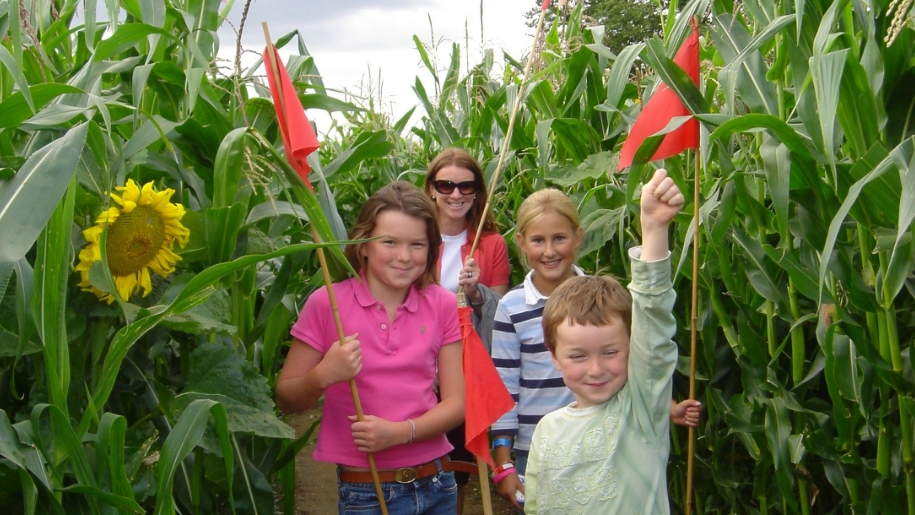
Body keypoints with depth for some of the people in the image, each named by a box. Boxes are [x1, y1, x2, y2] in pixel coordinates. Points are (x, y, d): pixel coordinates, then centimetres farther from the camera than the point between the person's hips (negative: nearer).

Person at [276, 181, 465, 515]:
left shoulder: (443, 305, -1)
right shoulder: (328, 304, -8)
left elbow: (456, 402, -3)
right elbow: (285, 400, -3)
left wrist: (399, 432, -19)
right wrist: (324, 375, -23)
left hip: (436, 485, 3)